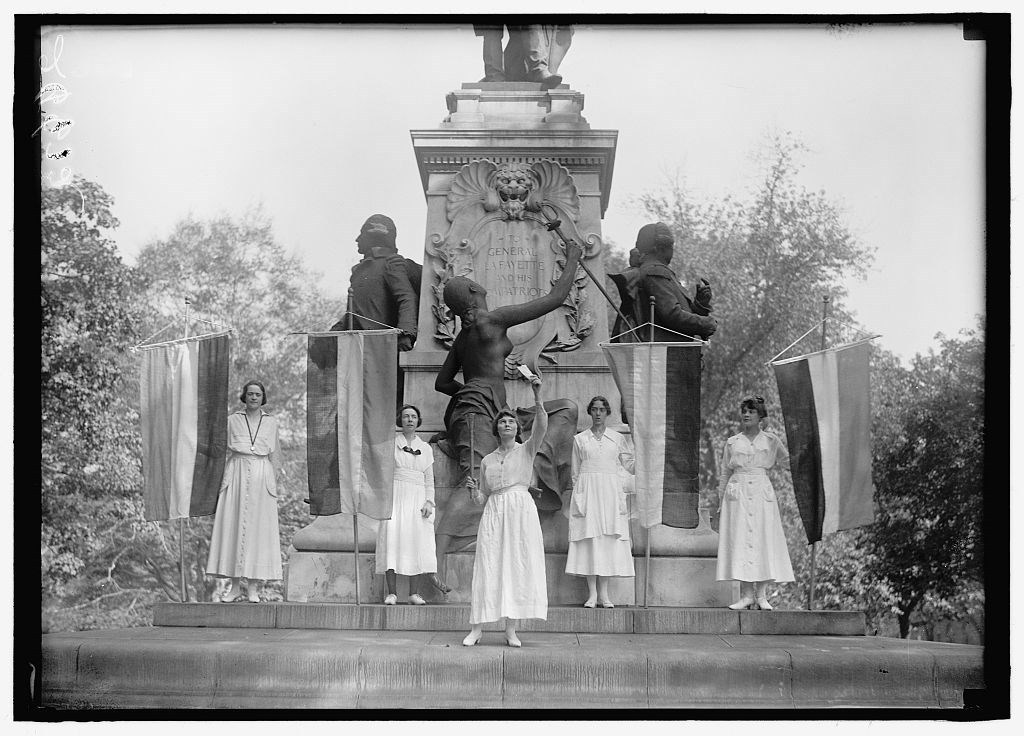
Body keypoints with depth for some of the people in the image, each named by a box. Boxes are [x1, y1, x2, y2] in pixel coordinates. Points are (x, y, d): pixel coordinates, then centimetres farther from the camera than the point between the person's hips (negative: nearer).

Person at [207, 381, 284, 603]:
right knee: (232, 526, -3)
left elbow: (274, 454, 11)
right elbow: (225, 451, 8)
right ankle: (232, 584, 0)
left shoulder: (271, 422, 9)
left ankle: (253, 586, 1)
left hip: (261, 477, 0)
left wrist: (273, 482, 4)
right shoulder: (233, 420, 7)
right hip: (237, 475, 0)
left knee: (258, 528, -2)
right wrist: (224, 479, 1)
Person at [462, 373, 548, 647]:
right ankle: (477, 628, -5)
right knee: (488, 567, -5)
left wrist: (537, 396, -22)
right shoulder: (487, 460, 17)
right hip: (493, 512, 2)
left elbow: (541, 426, -10)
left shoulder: (526, 450, 9)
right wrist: (475, 490, -4)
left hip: (521, 510, -2)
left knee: (518, 565, -6)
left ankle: (510, 629, -2)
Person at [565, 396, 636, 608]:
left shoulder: (617, 438, 11)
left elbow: (629, 464, 13)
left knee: (609, 539, -4)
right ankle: (592, 593, -6)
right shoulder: (579, 439, 9)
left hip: (610, 491, 1)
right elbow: (575, 472, 11)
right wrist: (578, 494, 5)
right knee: (589, 538, -7)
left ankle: (603, 593, 0)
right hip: (587, 491, -1)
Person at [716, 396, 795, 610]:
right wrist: (721, 502, 10)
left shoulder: (770, 441, 7)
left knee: (763, 540, -5)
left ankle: (762, 595, -2)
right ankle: (746, 594, -2)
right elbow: (725, 473, 13)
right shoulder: (732, 442, 9)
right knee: (739, 540, -5)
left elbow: (786, 459, 22)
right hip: (737, 493, 1)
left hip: (762, 492, -1)